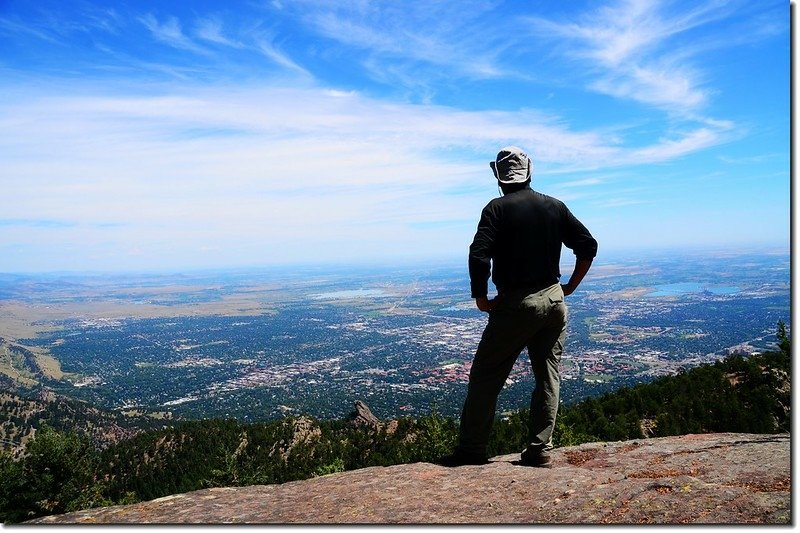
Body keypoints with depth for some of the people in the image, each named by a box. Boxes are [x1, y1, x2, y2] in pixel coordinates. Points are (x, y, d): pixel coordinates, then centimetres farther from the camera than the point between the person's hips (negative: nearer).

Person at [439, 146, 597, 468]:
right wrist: (569, 287, 14)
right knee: (548, 376, 12)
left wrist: (481, 299, -8)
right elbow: (588, 246, 9)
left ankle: (471, 450, 10)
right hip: (554, 300, 5)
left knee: (485, 376, 4)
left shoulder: (498, 208, -7)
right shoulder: (555, 206, 8)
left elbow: (479, 256, -19)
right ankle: (540, 449, 15)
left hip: (516, 303, -5)